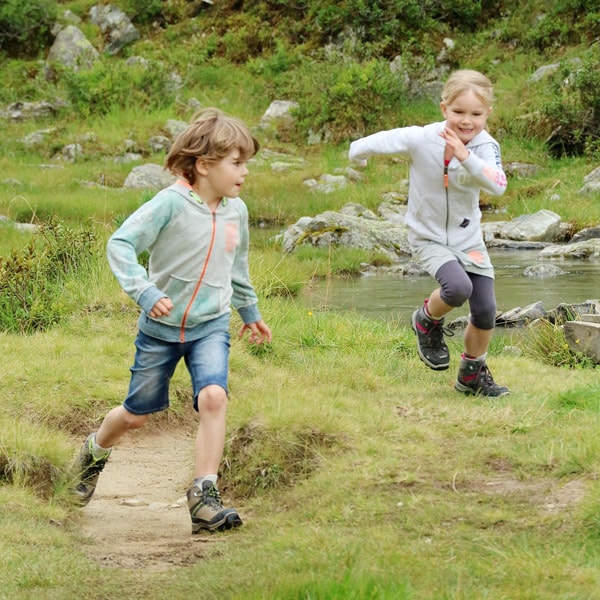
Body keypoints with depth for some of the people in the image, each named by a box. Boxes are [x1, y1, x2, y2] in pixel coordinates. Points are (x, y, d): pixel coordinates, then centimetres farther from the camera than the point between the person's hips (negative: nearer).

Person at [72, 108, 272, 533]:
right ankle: (95, 452, 44)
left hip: (210, 326, 3)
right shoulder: (171, 204, -19)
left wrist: (250, 313, 29)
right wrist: (146, 293, -34)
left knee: (213, 396, -24)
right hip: (161, 327, -3)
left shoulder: (237, 211, 0)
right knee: (137, 414, 11)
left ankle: (204, 495, -21)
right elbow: (121, 244, -22)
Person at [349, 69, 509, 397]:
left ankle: (473, 373, 29)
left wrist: (465, 156, -45)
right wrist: (358, 153, 11)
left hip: (468, 239, 3)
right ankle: (427, 320, 5)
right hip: (429, 237, -3)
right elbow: (382, 142, -8)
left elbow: (498, 184, -34)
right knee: (457, 287, -30)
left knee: (485, 311, 2)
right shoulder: (421, 139, -22)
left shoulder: (485, 146, -17)